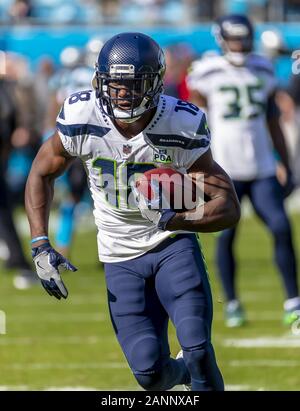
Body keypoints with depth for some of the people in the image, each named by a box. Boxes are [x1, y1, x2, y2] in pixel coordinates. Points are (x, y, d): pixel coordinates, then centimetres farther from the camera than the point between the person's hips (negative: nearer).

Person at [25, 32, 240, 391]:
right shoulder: (81, 118, -15)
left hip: (173, 245, -1)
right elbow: (41, 174, 3)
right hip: (120, 257, 1)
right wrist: (40, 246, -7)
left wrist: (175, 219, -35)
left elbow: (229, 207, -17)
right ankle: (182, 373, 32)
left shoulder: (182, 126, -19)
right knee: (149, 370, -5)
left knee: (198, 351, -18)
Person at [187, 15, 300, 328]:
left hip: (262, 169, 3)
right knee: (226, 236, 1)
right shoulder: (207, 75, -4)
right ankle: (232, 304, 16)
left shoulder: (262, 72, 8)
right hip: (225, 170, -3)